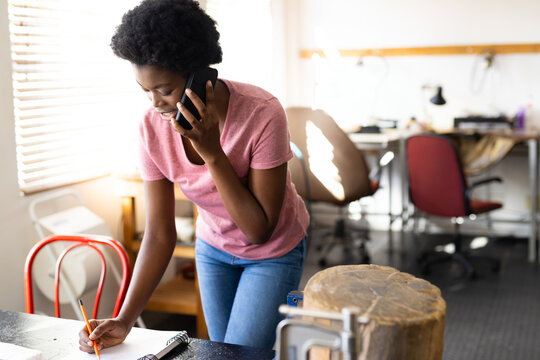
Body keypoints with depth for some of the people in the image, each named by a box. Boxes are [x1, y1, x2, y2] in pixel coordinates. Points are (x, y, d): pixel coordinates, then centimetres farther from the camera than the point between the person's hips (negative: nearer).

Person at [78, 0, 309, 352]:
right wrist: (125, 321, -21)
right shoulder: (152, 128, -19)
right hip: (213, 247, 4)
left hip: (274, 251, -4)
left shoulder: (262, 114, -32)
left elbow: (259, 230, -27)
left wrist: (212, 152, -36)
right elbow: (160, 234, -13)